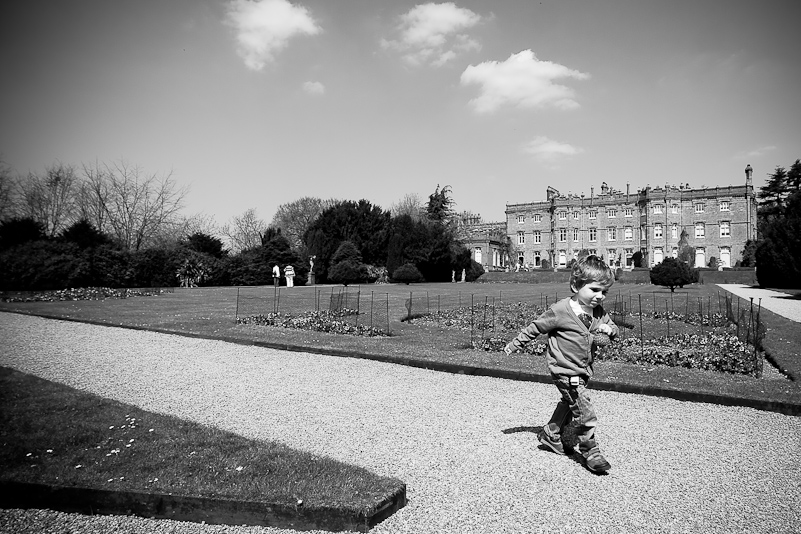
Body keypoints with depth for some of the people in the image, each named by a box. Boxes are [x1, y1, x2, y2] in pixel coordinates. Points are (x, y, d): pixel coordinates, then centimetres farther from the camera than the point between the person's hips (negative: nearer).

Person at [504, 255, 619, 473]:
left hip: (583, 370, 8)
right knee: (585, 412, -9)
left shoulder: (599, 313, -1)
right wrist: (515, 344, -1)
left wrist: (609, 330, -12)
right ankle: (590, 452, 8)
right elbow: (535, 328, -9)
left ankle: (550, 435, 42)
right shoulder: (560, 311, -20)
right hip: (565, 371, -8)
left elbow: (613, 328, 15)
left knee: (569, 404, 23)